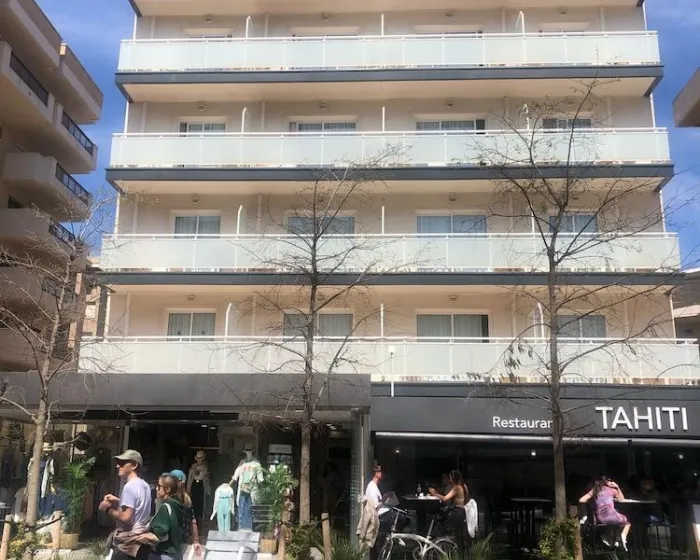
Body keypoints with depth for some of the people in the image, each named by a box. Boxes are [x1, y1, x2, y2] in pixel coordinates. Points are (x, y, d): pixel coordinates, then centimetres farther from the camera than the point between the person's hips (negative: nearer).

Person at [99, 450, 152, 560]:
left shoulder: (130, 486, -16)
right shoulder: (144, 485, 11)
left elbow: (126, 517, -24)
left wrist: (107, 509, -10)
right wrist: (118, 502, 15)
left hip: (128, 543, -9)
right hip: (140, 543, 9)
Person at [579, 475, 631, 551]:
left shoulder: (593, 491, 11)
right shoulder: (612, 490, 9)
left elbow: (581, 500, 5)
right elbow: (621, 499, 25)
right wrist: (617, 487, 24)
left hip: (600, 520, 3)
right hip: (612, 517, -3)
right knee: (627, 523, 29)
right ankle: (623, 535, -2)